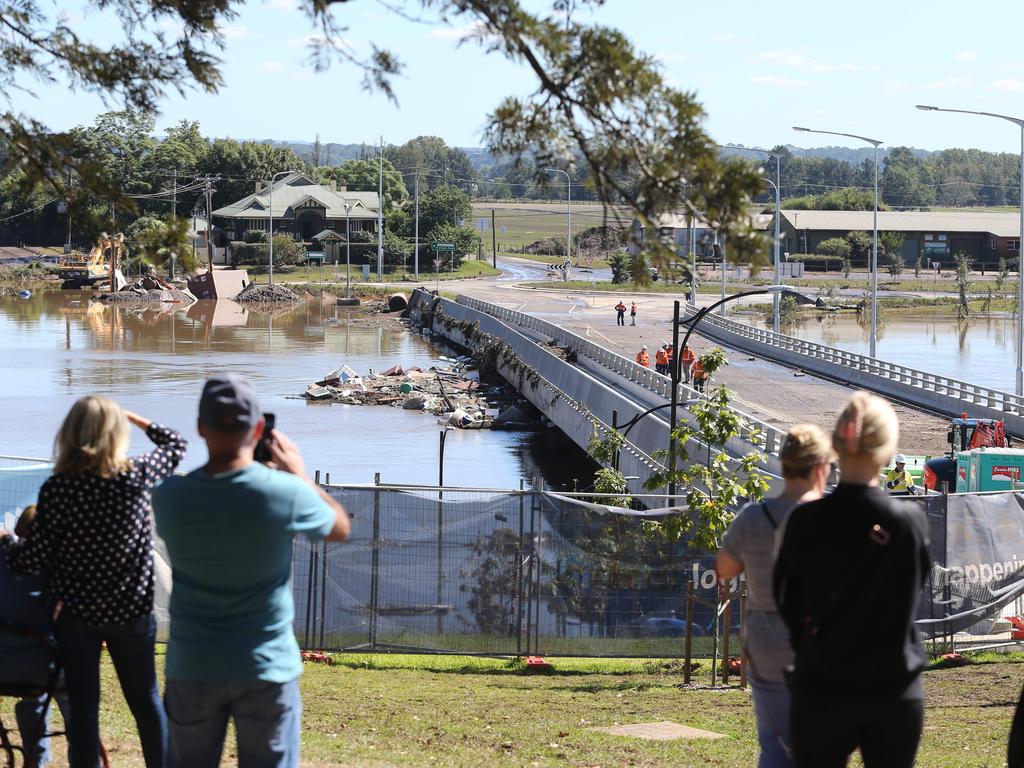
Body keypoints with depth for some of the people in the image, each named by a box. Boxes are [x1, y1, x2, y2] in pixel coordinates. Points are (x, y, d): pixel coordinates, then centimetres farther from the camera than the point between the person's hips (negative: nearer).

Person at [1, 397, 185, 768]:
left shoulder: (57, 488, -16)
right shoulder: (138, 475, -11)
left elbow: (31, 558, -11)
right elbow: (175, 444, 9)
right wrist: (134, 419, 18)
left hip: (75, 614, -2)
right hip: (132, 612, 2)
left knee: (82, 706, 7)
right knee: (145, 700, 17)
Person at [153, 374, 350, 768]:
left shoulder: (169, 498, -11)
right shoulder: (285, 493, -17)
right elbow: (340, 527, 4)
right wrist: (299, 473, 15)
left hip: (192, 668, 2)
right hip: (267, 668, -2)